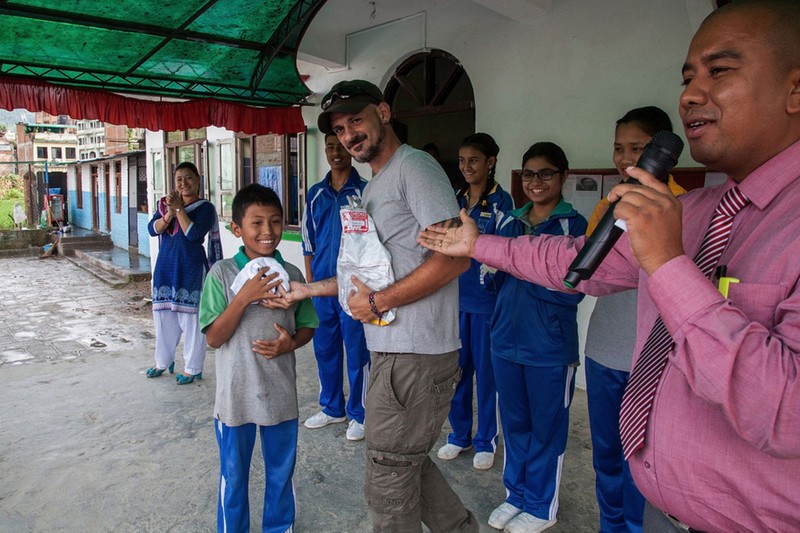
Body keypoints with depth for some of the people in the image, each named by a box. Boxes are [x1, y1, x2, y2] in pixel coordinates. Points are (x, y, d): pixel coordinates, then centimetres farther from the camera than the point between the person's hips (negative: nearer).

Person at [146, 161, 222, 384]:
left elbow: (193, 234, -17)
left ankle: (193, 368, 11)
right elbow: (152, 229, -2)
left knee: (190, 318, -1)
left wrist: (179, 209, -17)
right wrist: (169, 214, -17)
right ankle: (164, 361, 32)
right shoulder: (165, 203, 10)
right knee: (163, 315, 14)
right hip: (166, 266, 5)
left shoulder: (205, 208, -5)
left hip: (191, 270, -5)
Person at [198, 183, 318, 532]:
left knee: (281, 471, 20)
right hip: (235, 395, -2)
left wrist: (290, 343, -16)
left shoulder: (291, 274, -4)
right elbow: (213, 338, -13)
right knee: (233, 474, 18)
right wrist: (245, 296, -25)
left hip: (281, 394, 2)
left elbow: (307, 326, 6)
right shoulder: (222, 273, -11)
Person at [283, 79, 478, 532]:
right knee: (408, 461, 22)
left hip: (415, 354, -10)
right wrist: (307, 290, 21)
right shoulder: (375, 186, 19)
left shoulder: (414, 166, -12)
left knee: (389, 481, 5)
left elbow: (455, 257, -22)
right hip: (393, 348, 10)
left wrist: (378, 302, -18)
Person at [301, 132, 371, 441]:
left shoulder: (365, 192, -4)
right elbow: (308, 241, 14)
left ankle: (359, 415, 18)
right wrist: (310, 281, 8)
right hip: (321, 285, 5)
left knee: (357, 352, 3)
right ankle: (332, 408, 30)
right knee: (324, 349, 13)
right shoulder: (315, 194, 10)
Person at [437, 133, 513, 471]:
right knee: (457, 368, 12)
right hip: (456, 295, 5)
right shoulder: (457, 199, 10)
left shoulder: (501, 201, -6)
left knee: (486, 370, 6)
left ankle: (486, 441, 24)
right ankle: (459, 435, 29)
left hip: (487, 299, -5)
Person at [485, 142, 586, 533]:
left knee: (546, 428, 10)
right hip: (506, 340, 5)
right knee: (513, 423, 17)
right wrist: (496, 266, -10)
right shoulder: (509, 222, 8)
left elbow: (571, 291, -16)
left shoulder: (573, 225, -9)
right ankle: (515, 495, 36)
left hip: (550, 346, -5)